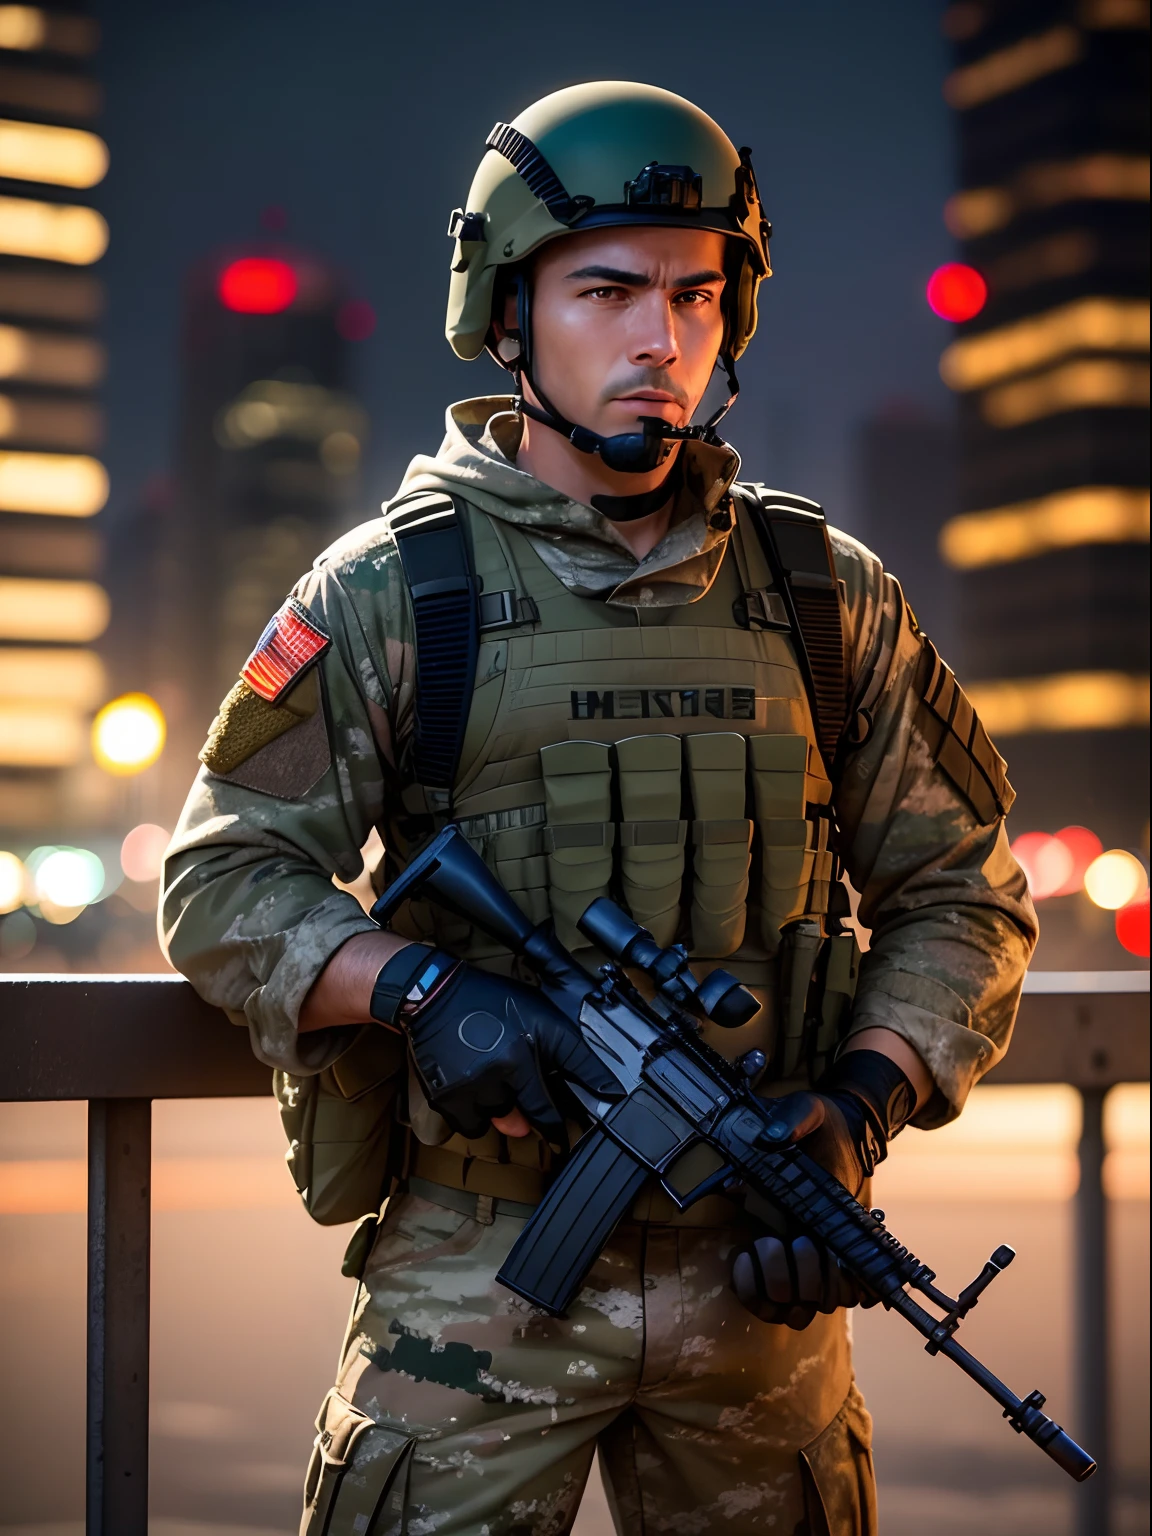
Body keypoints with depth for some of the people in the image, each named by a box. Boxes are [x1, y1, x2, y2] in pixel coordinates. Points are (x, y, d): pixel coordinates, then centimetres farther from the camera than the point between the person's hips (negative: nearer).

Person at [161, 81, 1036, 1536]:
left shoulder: (827, 596, 6)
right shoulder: (386, 595, 0)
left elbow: (960, 890, 8)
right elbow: (224, 885, 0)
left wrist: (853, 1111, -8)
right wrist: (419, 988, -17)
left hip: (758, 1276, 3)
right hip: (474, 1275, -2)